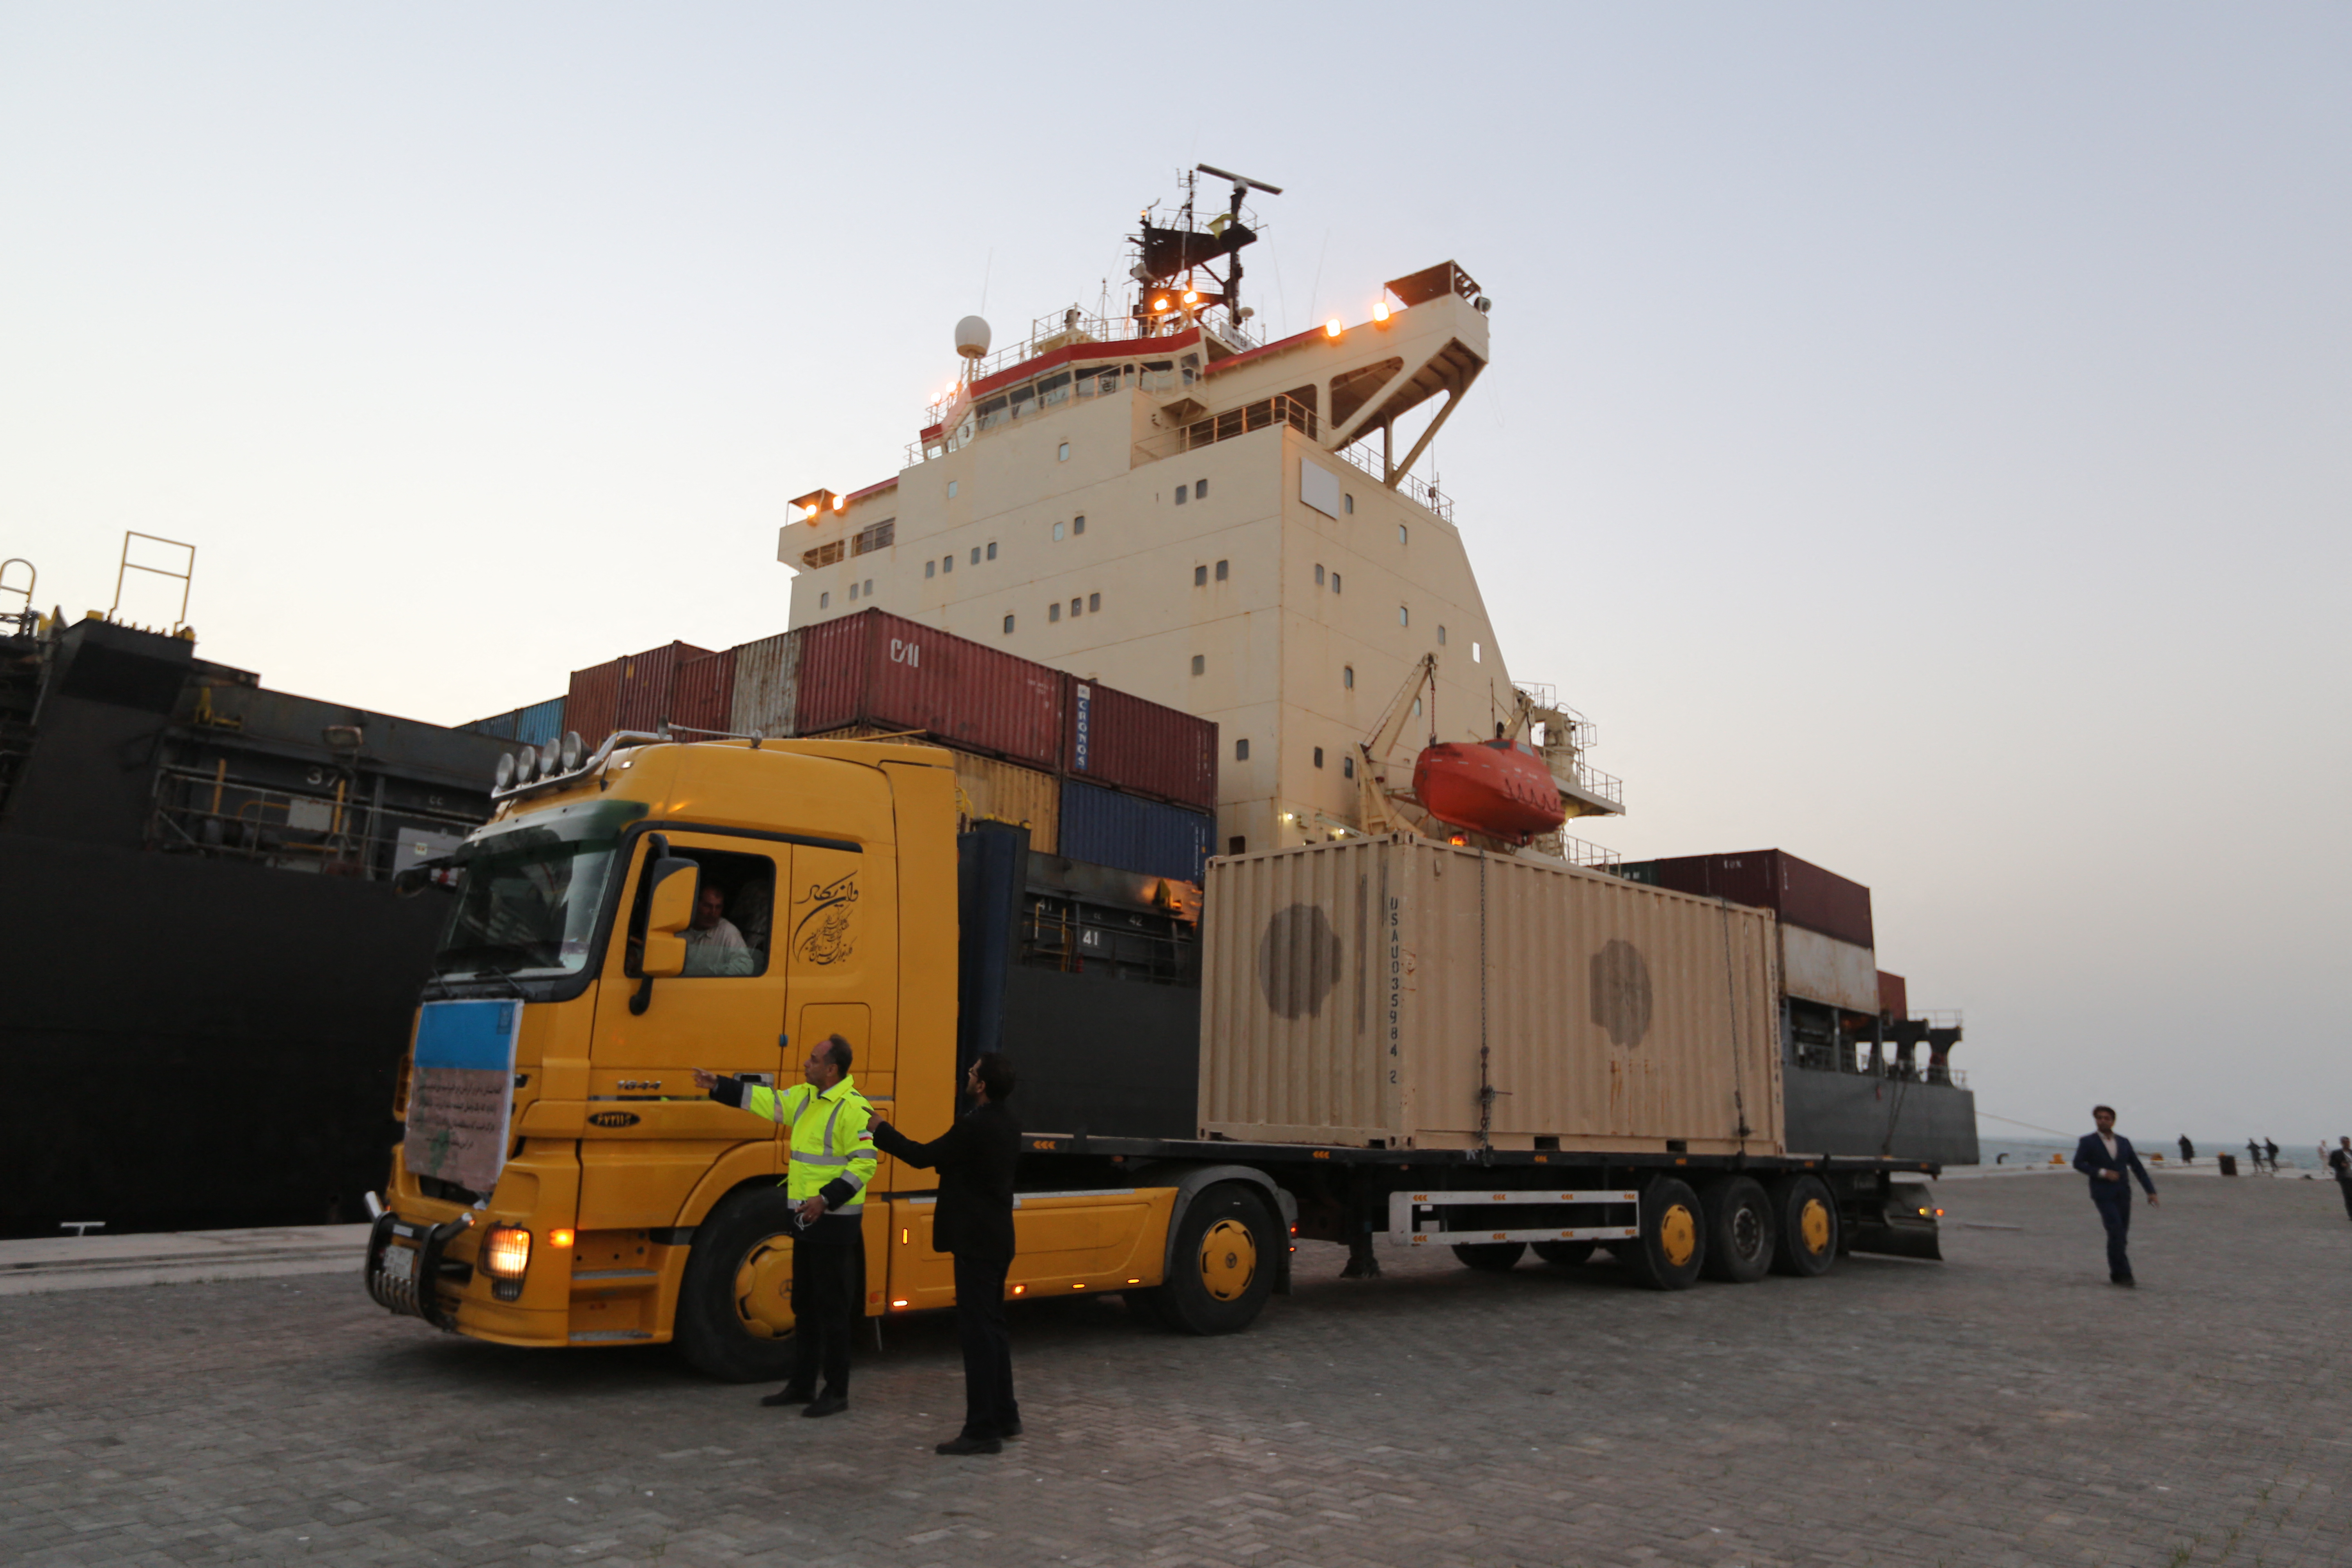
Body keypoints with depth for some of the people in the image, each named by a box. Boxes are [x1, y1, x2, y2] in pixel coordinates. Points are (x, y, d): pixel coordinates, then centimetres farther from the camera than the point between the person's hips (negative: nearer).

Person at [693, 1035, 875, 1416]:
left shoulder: (853, 1108, -18)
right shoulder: (805, 1098, 10)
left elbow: (865, 1163, -21)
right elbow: (765, 1099, 20)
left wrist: (827, 1198, -26)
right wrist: (717, 1086, 17)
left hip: (835, 1222, -9)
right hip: (806, 1219, 9)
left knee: (832, 1309, -1)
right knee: (804, 1306, 17)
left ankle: (836, 1393, 9)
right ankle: (801, 1385, 29)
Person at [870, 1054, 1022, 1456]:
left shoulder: (976, 1127, -20)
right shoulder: (1007, 1126, 9)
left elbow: (924, 1157, -14)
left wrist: (880, 1130, -3)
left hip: (976, 1243, -10)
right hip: (997, 1241, 10)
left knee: (977, 1332, -5)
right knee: (992, 1328, 18)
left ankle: (982, 1430, -1)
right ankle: (1004, 1415, 27)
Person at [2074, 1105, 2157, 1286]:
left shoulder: (2124, 1142, 12)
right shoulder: (2088, 1142, 1)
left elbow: (2137, 1167, 12)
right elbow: (2078, 1163, -4)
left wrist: (2151, 1190, 4)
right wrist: (2102, 1173, -15)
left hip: (2123, 1194, 4)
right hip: (2103, 1194, -4)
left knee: (2121, 1235, 5)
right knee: (2116, 1232, -15)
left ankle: (2117, 1275, 16)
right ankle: (2123, 1274, -12)